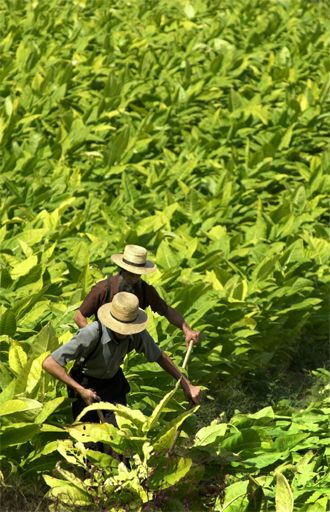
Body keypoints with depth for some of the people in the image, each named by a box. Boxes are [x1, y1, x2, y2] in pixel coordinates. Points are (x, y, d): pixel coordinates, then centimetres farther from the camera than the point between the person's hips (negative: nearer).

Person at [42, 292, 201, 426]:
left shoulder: (137, 335, -20)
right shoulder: (90, 335, -36)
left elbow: (159, 356, 1)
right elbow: (49, 363, -37)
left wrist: (187, 385, 1)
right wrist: (81, 390, -38)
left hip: (114, 383, 4)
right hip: (87, 387, -4)